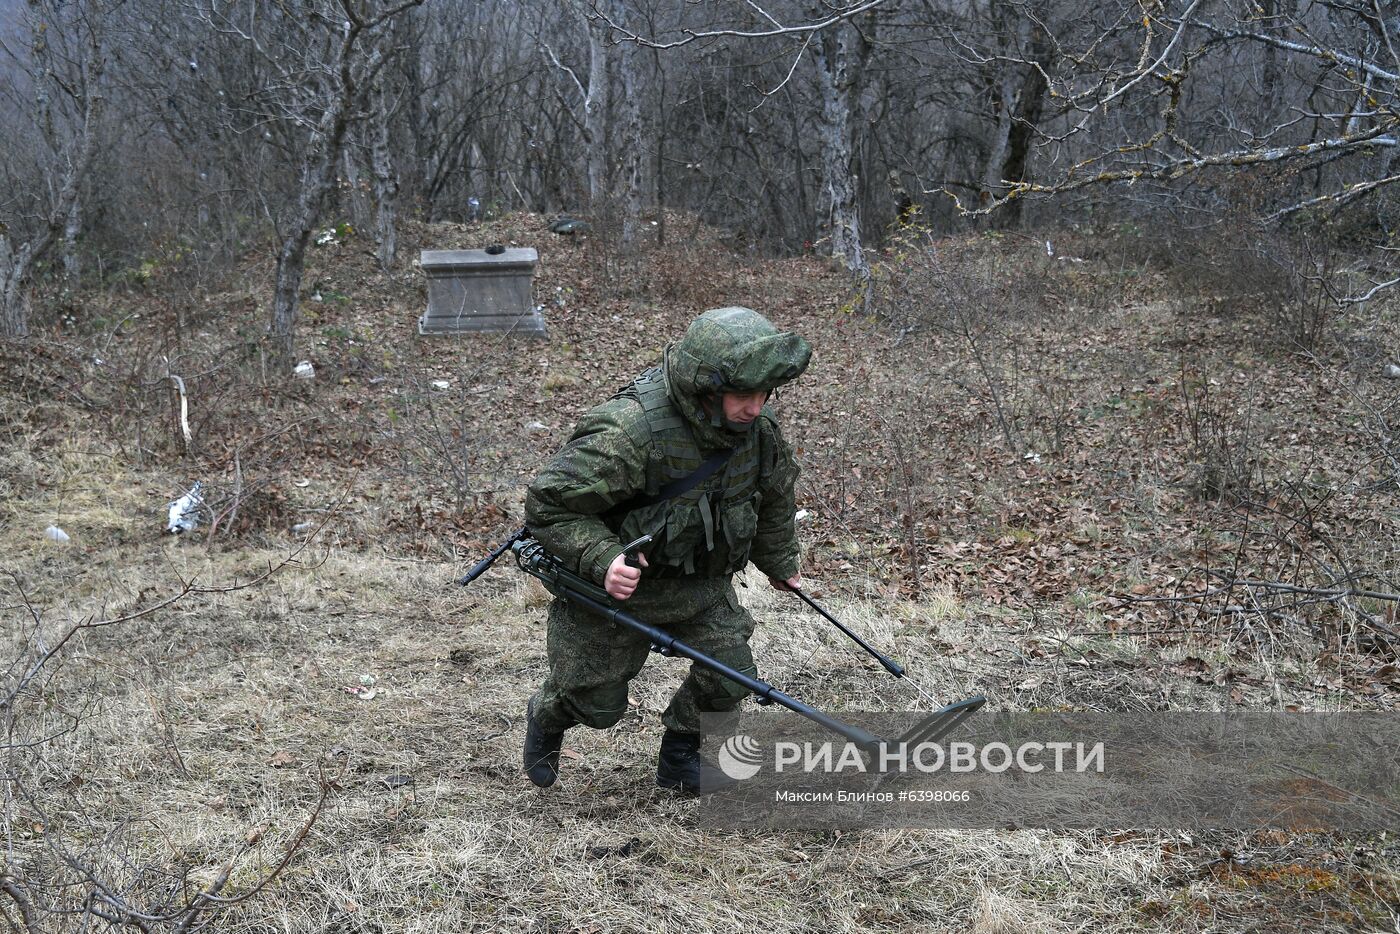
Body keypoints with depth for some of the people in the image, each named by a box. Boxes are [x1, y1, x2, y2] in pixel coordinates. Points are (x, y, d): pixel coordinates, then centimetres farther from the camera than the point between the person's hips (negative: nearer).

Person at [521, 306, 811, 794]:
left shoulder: (759, 427, -13)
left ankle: (680, 758, 23)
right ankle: (546, 718, 44)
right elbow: (547, 504, -28)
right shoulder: (628, 433, -36)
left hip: (701, 583, 5)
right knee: (596, 702, 8)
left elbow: (773, 495, 10)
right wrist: (602, 560, -40)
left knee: (731, 675, -5)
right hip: (611, 585, -5)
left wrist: (779, 563, 23)